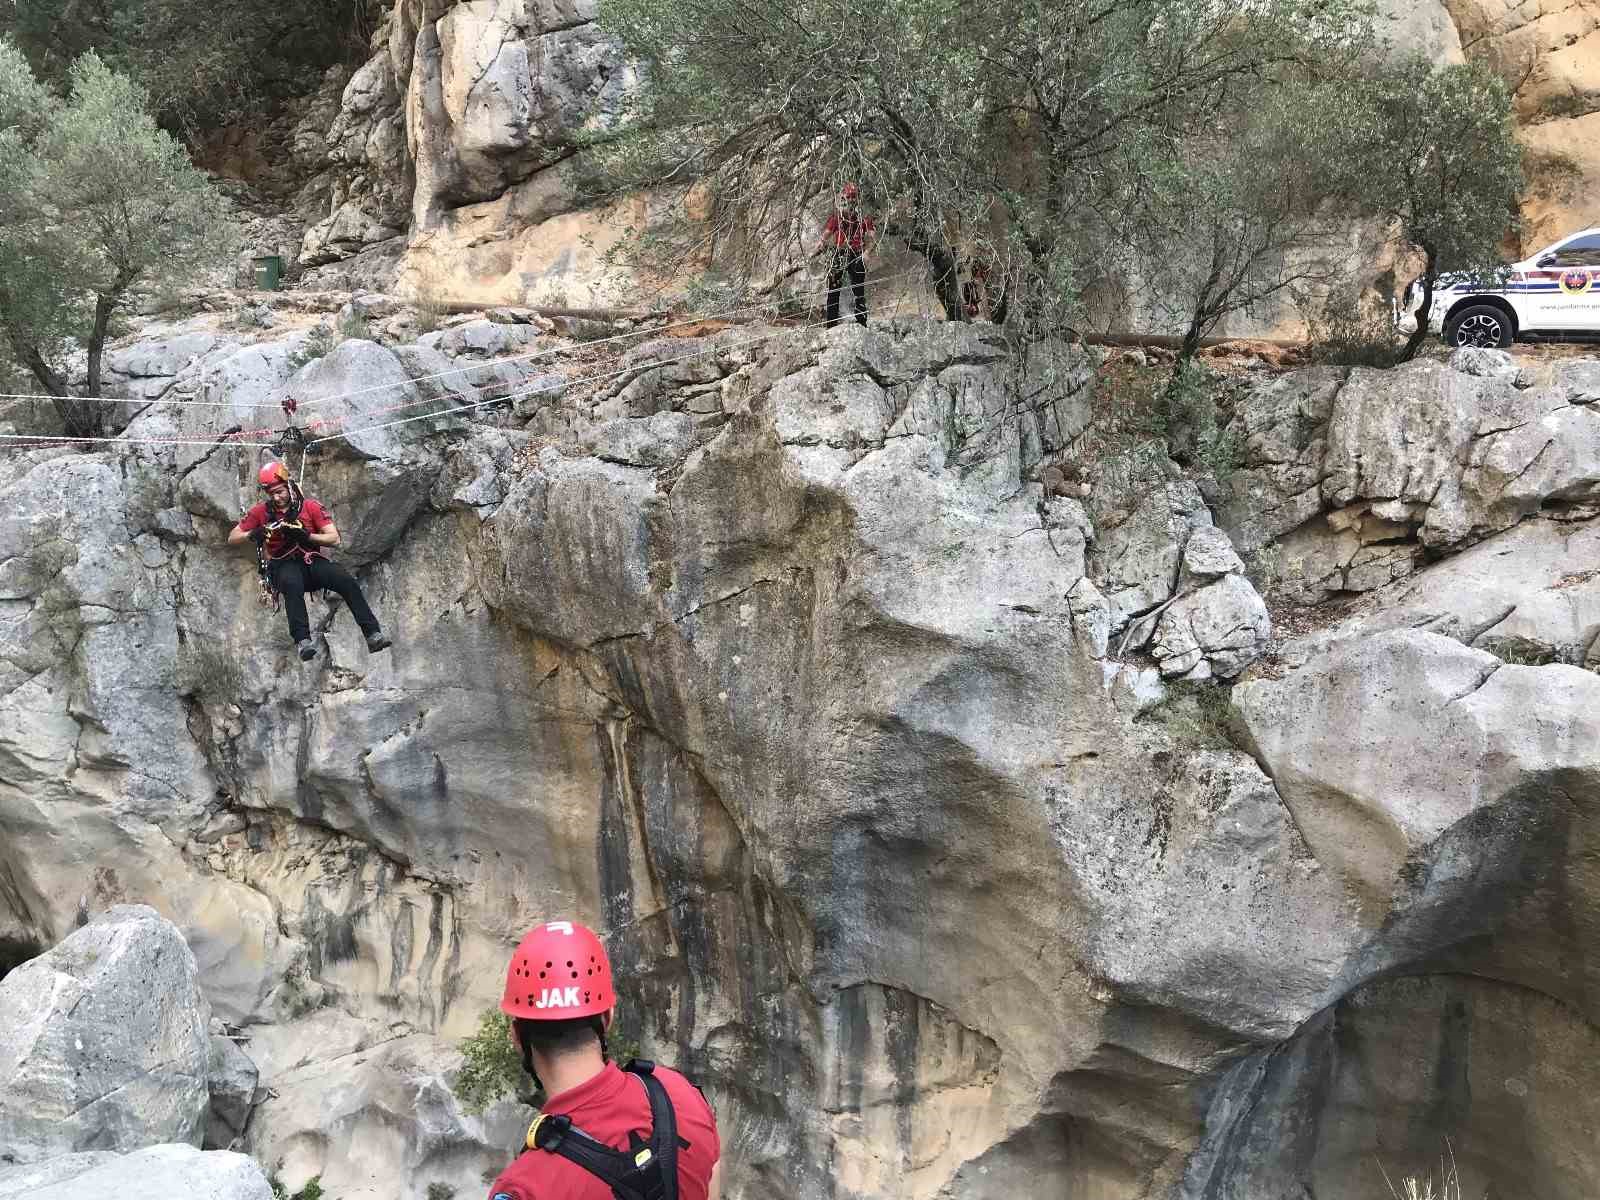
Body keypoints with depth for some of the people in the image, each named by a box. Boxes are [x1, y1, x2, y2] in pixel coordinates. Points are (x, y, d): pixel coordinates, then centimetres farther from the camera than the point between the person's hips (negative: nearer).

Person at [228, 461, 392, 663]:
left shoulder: (310, 507, 3)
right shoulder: (261, 512, 6)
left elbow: (334, 539, -3)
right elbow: (232, 539, 8)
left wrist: (307, 536, -20)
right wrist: (252, 535, -14)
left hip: (313, 560, 1)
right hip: (284, 565, -1)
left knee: (348, 581, -24)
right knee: (293, 585, -38)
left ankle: (373, 634, -26)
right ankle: (302, 641, -45)